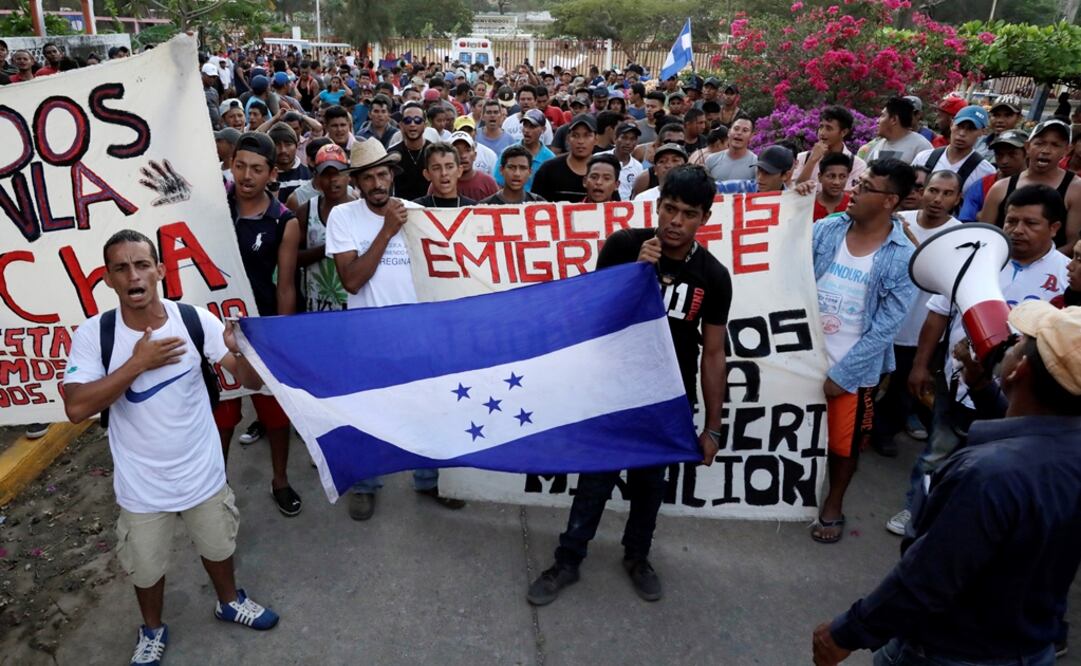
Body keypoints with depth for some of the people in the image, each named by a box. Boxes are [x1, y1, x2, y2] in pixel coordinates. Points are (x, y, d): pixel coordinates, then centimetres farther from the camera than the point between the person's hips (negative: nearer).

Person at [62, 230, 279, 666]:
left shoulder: (195, 320, -16)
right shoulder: (92, 335, -15)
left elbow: (251, 381, -18)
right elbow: (76, 408, -24)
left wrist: (241, 351, -40)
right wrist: (138, 363, -27)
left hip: (203, 474, 1)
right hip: (141, 486, 0)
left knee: (217, 546, 23)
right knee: (146, 566, 21)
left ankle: (229, 601, 53)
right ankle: (152, 630, 50)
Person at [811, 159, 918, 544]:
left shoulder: (903, 259, -13)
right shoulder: (825, 230, -4)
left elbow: (884, 328, -13)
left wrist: (842, 375, -14)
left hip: (854, 369, -2)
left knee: (843, 443, 14)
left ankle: (833, 506, 40)